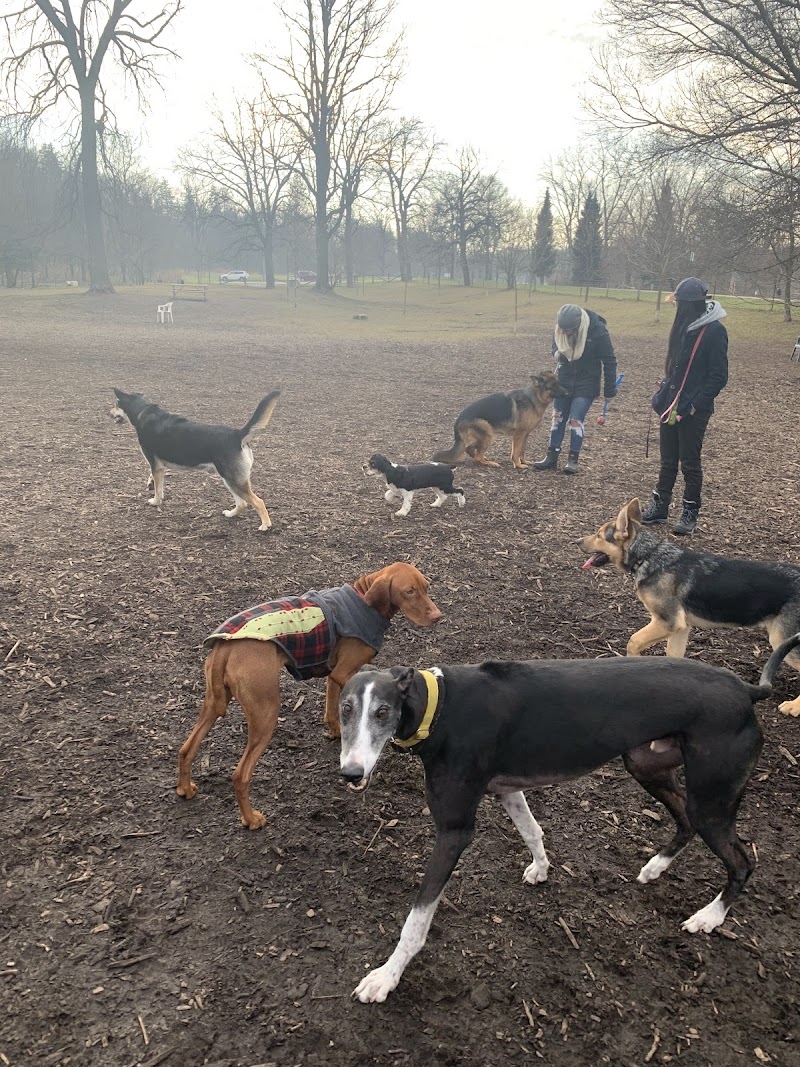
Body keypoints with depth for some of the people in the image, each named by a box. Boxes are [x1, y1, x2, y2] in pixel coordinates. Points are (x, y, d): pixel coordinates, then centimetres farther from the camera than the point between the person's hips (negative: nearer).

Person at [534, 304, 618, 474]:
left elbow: (609, 361, -15)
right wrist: (557, 353, -15)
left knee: (576, 420, -7)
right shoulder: (560, 328, -11)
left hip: (586, 384, -5)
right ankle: (552, 457, 16)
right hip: (564, 380, 5)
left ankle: (573, 460, 5)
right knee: (558, 417, 8)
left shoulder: (597, 331, -24)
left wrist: (609, 389, -11)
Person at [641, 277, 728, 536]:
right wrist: (662, 395, 9)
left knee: (690, 462, 1)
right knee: (667, 459, 13)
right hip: (672, 405, 7)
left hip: (694, 410, -7)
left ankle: (691, 514, 11)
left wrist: (695, 404, -19)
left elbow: (718, 376, -15)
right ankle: (659, 505, 23)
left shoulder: (714, 331, -13)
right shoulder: (684, 326, 10)